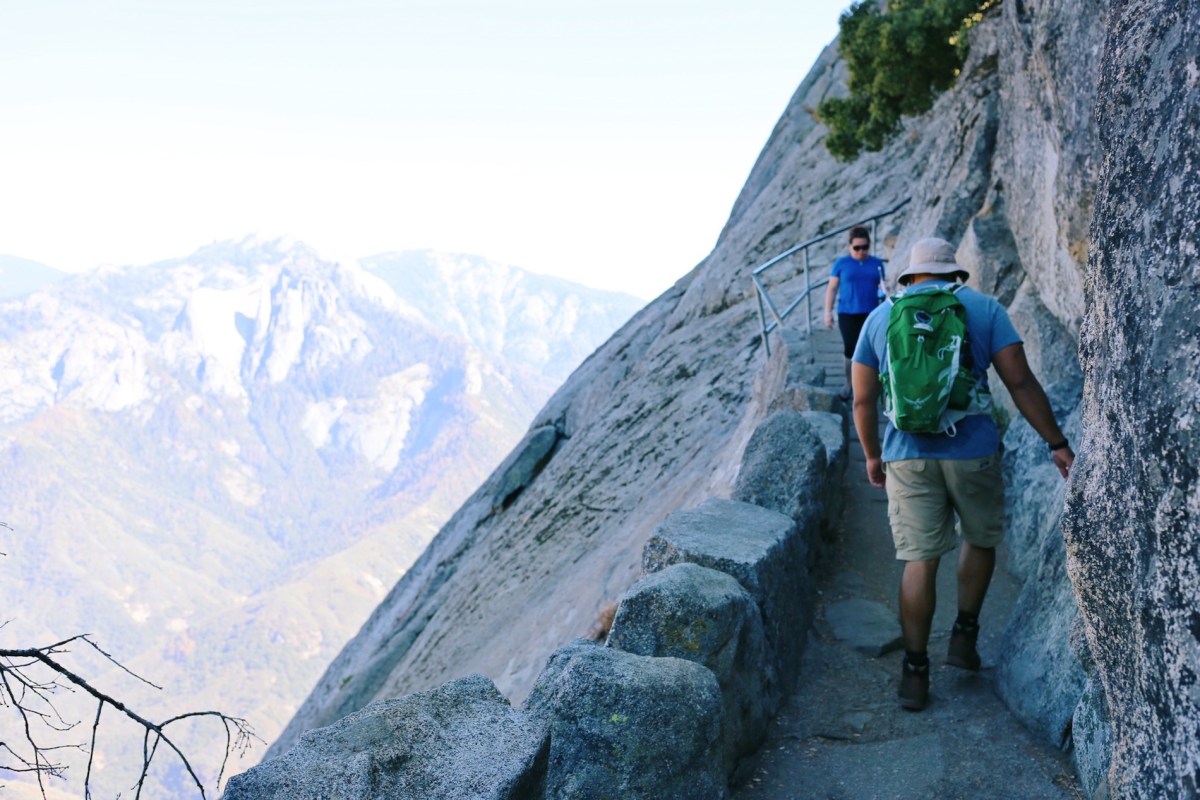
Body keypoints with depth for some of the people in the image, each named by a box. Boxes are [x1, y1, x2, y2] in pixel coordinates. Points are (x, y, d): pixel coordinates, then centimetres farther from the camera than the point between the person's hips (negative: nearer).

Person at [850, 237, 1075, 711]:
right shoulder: (984, 308, 3)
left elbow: (863, 400, 8)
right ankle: (964, 636, 22)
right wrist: (1057, 443, 1)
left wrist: (872, 455, 20)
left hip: (907, 455, 1)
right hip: (973, 452, -1)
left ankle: (915, 673, 9)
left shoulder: (880, 317, 8)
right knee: (981, 539, 24)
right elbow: (1021, 382, -4)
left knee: (919, 560, 6)